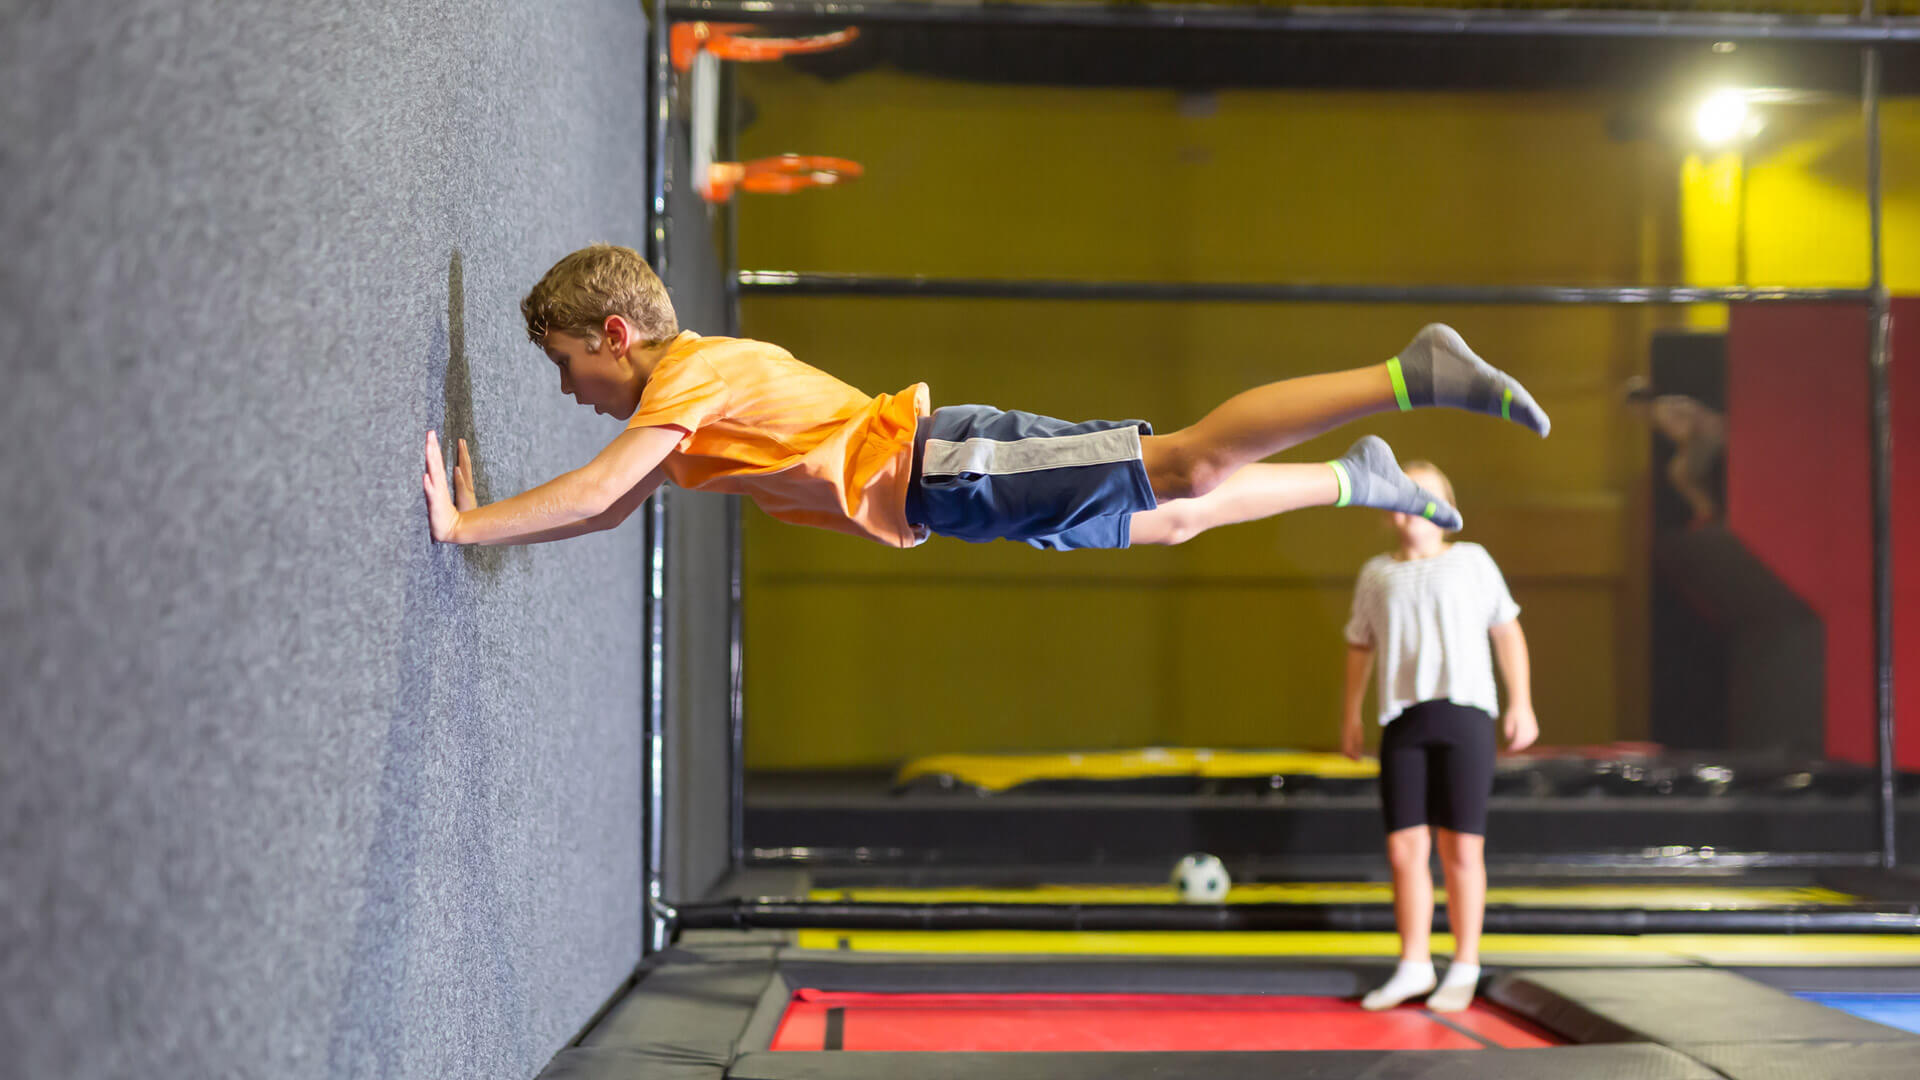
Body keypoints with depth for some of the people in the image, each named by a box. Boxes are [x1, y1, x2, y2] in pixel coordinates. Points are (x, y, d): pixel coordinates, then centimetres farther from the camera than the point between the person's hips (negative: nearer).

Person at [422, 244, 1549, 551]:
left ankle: (1414, 373, -20)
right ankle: (1360, 480, 27)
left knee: (1189, 466, -17)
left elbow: (600, 487, -22)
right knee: (1171, 521, 17)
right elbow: (610, 510, 22)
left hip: (941, 465, -9)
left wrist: (466, 525, -18)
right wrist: (487, 512, 15)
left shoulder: (691, 372, -10)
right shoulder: (685, 410, 18)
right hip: (927, 500, 9)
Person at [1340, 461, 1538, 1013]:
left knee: (1461, 849, -3)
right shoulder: (1376, 574, 16)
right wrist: (1351, 715, 17)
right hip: (1402, 720, 2)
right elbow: (1359, 646, 23)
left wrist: (1521, 703, 3)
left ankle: (1464, 968, 8)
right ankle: (1413, 966, 13)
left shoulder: (1471, 561, 10)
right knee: (1405, 849, 0)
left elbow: (1507, 632, 11)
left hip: (1463, 713, -2)